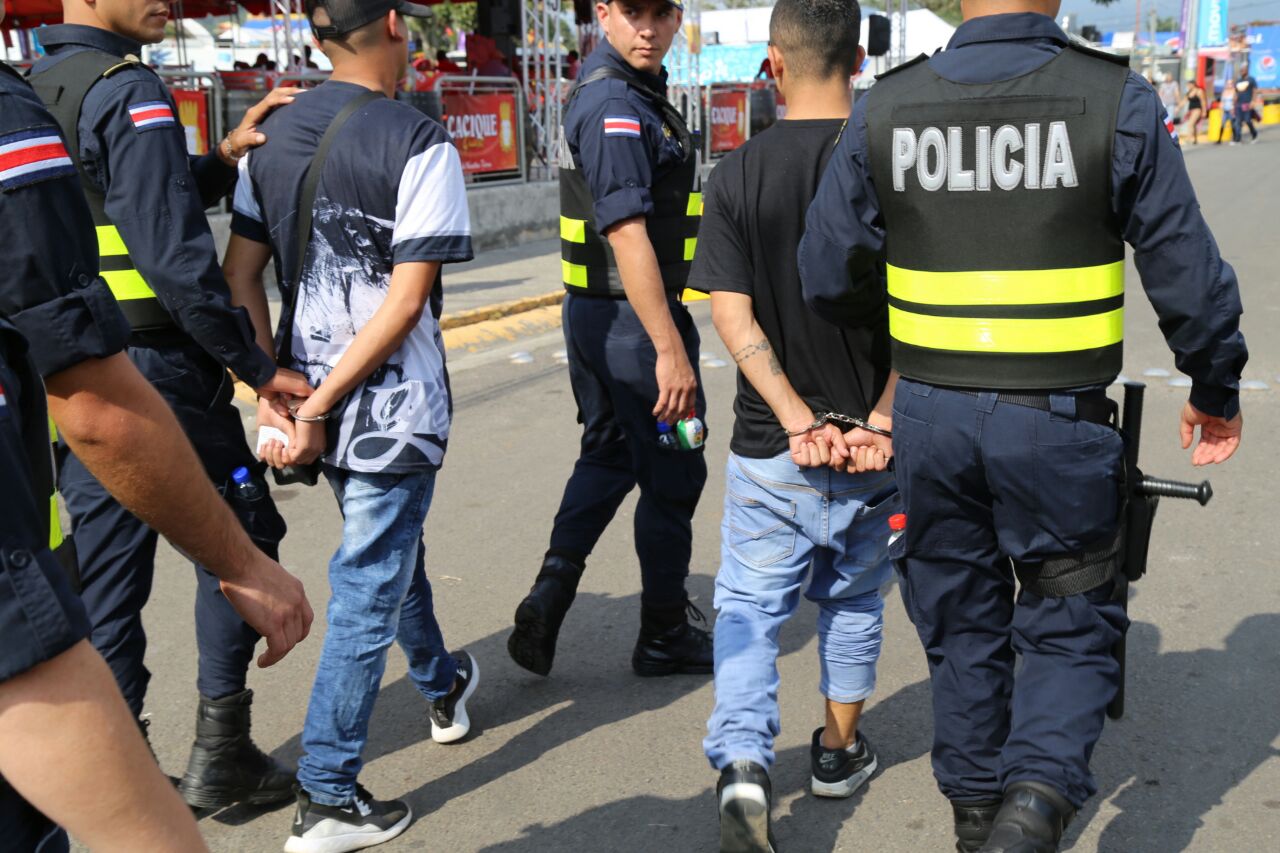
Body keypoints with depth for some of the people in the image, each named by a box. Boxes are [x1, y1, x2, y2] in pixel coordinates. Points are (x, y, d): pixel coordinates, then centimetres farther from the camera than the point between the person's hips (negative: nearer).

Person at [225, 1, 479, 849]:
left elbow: (240, 276, 3)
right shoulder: (419, 143, -14)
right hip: (393, 407, -7)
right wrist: (317, 409, -15)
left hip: (319, 393, 7)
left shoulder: (276, 135, 5)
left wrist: (276, 391, 2)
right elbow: (405, 303, -19)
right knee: (368, 591, 2)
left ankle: (444, 685, 49)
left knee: (395, 551, 26)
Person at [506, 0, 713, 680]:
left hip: (592, 313, 10)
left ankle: (549, 594, 11)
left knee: (606, 457, 21)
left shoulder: (623, 90, 13)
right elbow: (627, 235, -27)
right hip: (635, 318, -10)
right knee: (671, 478, 5)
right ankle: (664, 638, 20)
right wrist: (670, 350, -27)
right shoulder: (616, 107, -20)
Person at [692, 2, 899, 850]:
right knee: (854, 597, 21)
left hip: (772, 443, -1)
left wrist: (798, 420, -13)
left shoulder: (739, 173, -6)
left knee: (749, 606, 8)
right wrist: (880, 418, -9)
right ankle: (840, 749, 35)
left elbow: (732, 315, -11)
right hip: (871, 444, 2)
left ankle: (743, 764, -10)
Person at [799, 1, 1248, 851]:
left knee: (962, 627, 19)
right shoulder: (1117, 101, -9)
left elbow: (828, 277, 3)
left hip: (931, 417, 3)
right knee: (1069, 626, 16)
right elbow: (1189, 276, -6)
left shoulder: (885, 110, -3)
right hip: (1057, 426, -2)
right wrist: (1217, 391, 11)